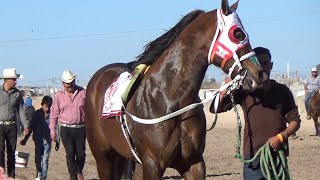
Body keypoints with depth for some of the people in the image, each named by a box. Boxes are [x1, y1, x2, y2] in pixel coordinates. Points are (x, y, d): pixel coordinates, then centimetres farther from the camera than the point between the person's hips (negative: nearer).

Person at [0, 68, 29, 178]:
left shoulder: (17, 93, 6)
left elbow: (21, 110, 9)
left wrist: (25, 125, 3)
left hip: (12, 126, 3)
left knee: (11, 152, 8)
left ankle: (11, 176, 14)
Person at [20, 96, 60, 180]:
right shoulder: (37, 114, -2)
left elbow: (55, 128, 6)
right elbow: (31, 127, 2)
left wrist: (57, 141, 7)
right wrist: (25, 139, -1)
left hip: (47, 140, 0)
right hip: (38, 139, 0)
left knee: (45, 160, 1)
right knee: (38, 157, -3)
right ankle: (39, 173, 17)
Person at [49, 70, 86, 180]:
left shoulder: (82, 92, 2)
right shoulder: (59, 96, 3)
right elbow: (54, 113, 7)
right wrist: (52, 130, 2)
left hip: (80, 128, 0)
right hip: (66, 129, 0)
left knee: (81, 153, 3)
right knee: (70, 154, -1)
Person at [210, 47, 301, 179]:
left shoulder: (282, 91, 5)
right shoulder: (245, 91, 0)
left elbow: (295, 120, 7)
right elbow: (215, 108, -5)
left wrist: (281, 136, -11)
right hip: (253, 157, -1)